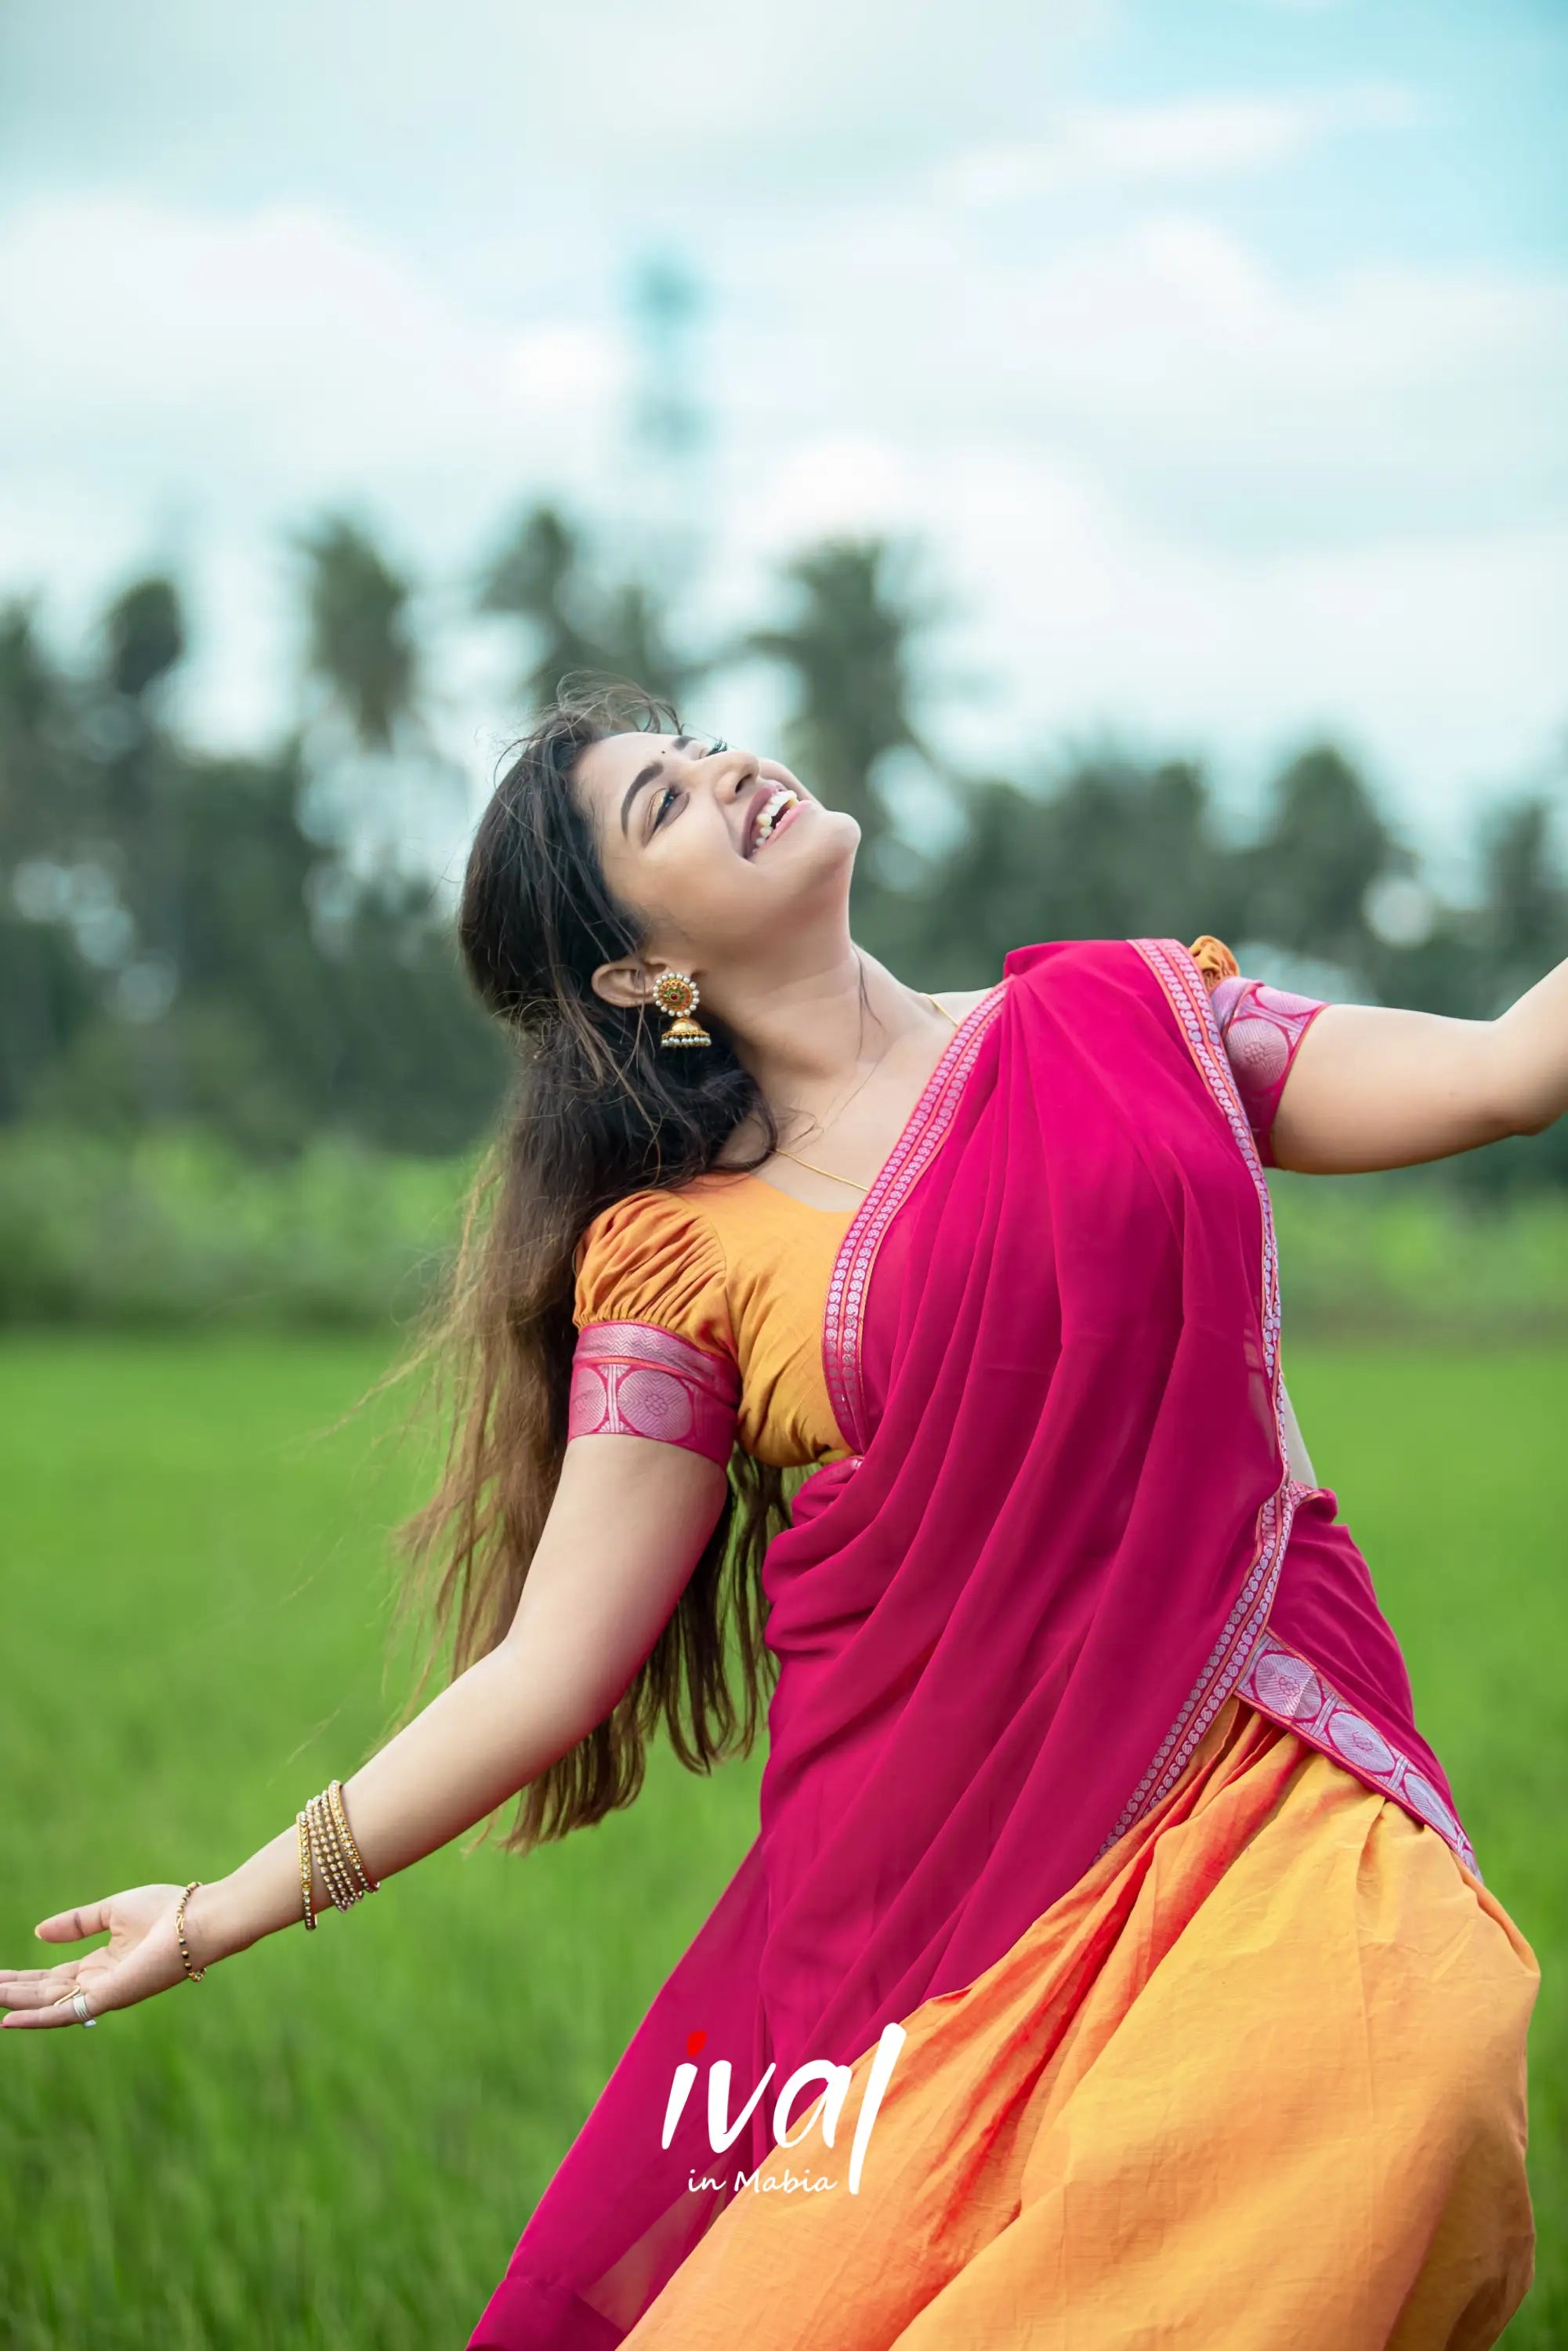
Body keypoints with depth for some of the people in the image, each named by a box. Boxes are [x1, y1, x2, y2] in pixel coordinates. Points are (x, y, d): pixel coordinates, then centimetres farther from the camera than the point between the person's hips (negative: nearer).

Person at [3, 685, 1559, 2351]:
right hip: (946, 1867, -1)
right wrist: (225, 1914, 1)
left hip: (1260, 1803, 1)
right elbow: (548, 1665, 4)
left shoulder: (1128, 1021, 13)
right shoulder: (680, 1255, 4)